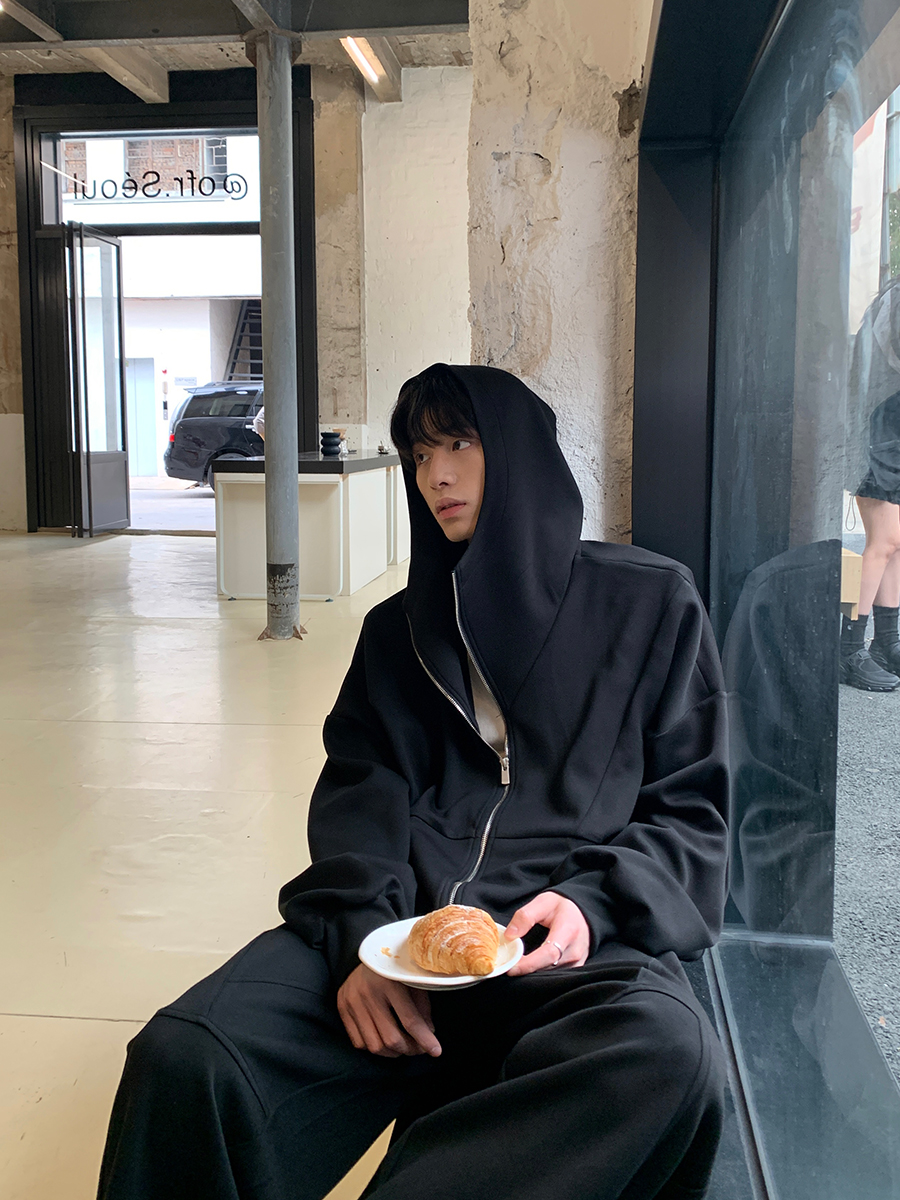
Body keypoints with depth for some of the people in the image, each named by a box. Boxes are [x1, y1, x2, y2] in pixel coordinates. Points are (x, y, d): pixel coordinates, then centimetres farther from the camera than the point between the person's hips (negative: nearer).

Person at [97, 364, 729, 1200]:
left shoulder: (651, 604, 11)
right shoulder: (398, 629, 20)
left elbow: (690, 810, 8)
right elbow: (359, 790, 8)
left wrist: (594, 903, -12)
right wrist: (362, 932, -13)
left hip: (569, 941, -1)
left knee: (669, 1055, -37)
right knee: (183, 1058, -27)